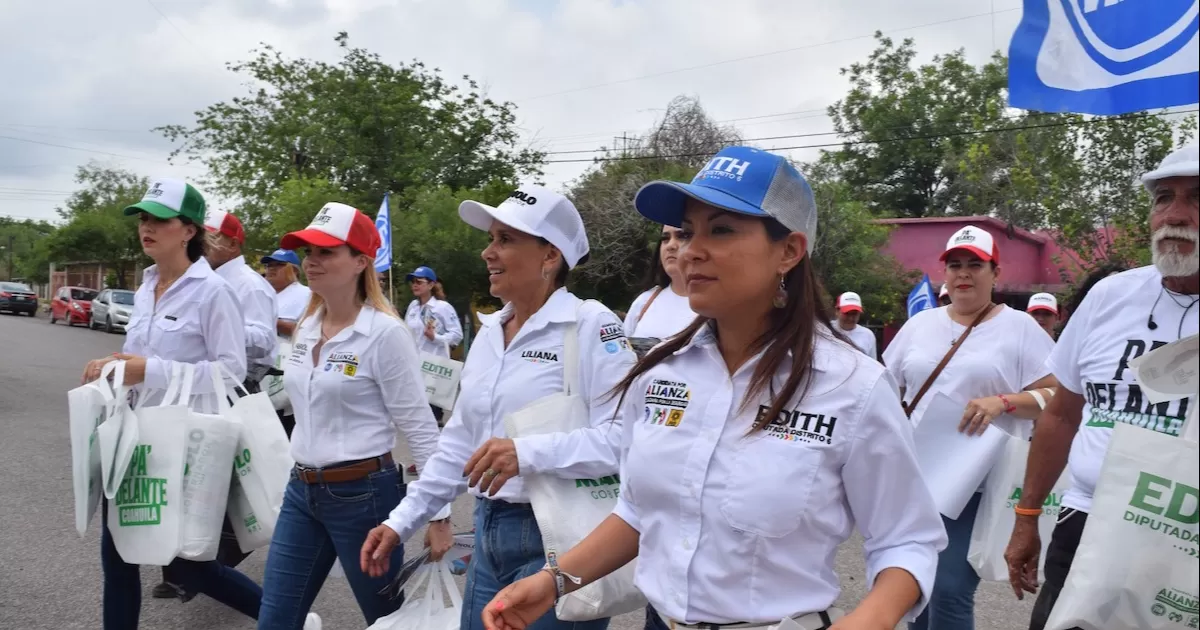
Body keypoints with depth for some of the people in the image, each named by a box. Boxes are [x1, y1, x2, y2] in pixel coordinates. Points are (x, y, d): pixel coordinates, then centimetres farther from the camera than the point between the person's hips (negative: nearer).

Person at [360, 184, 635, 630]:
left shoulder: (590, 325, -13)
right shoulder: (489, 331, 11)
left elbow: (626, 435, -23)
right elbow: (460, 441, 16)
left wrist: (529, 453, -31)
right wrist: (402, 521, 14)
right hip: (488, 534, 7)